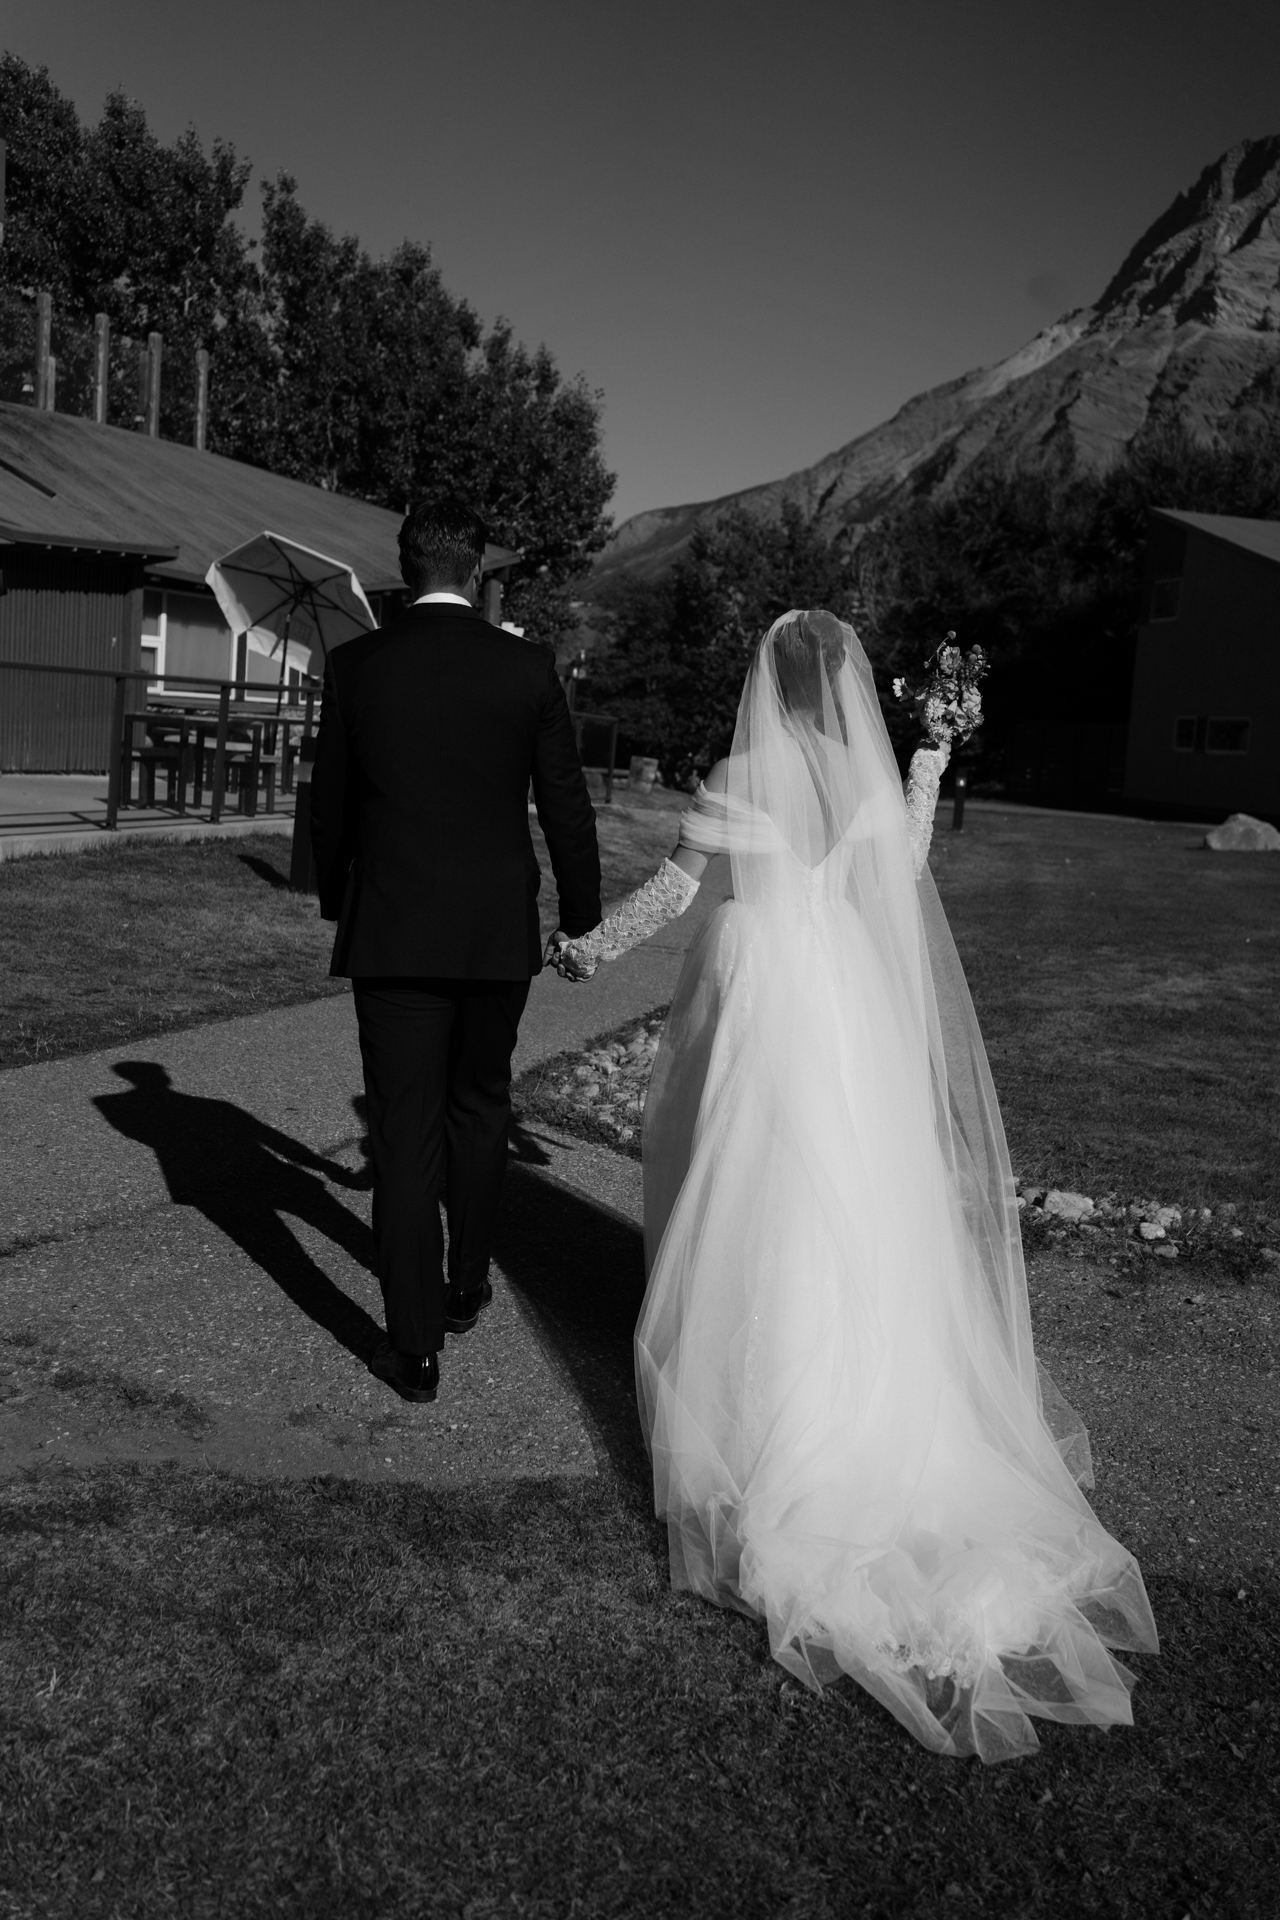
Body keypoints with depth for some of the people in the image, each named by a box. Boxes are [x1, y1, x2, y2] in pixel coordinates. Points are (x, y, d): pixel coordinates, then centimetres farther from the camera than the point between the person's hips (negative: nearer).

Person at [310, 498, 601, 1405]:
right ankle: (466, 1287, 35)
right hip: (499, 931, 1)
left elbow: (329, 804, 6)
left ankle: (415, 1347, 6)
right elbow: (566, 806, -1)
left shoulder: (357, 665, -2)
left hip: (390, 931, -1)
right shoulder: (528, 667, -5)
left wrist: (337, 904, 22)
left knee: (404, 1133, 3)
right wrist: (582, 913, 13)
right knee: (479, 1109, 20)